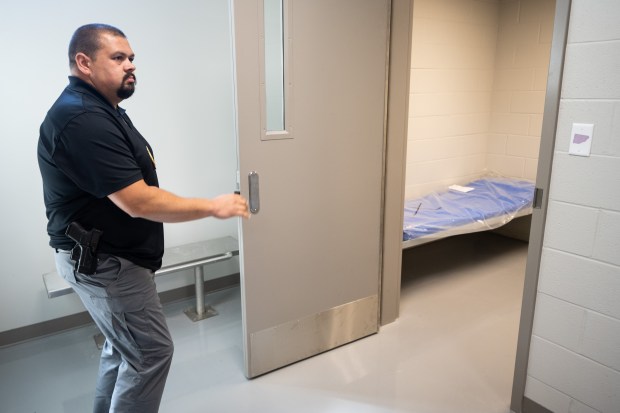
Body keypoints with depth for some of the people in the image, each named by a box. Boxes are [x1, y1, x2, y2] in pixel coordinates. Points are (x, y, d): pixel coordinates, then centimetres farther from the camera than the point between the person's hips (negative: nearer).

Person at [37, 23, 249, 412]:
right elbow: (140, 203, -28)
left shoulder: (100, 110, 11)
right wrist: (212, 206, -20)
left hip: (108, 256, 11)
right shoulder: (82, 119, -25)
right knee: (151, 351, -1)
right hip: (104, 261, -11)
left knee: (124, 347, 21)